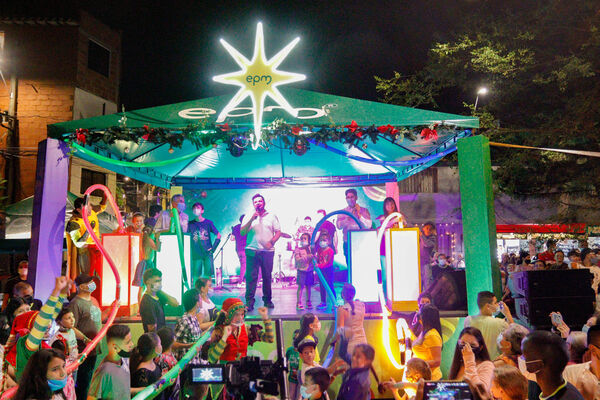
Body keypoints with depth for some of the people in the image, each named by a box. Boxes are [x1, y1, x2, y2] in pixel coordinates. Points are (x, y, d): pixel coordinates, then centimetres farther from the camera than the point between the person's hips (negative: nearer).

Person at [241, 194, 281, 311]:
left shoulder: (272, 216, 12)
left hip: (267, 251, 1)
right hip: (252, 250, -1)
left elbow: (278, 232, 8)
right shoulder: (248, 217, 11)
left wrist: (271, 242, -9)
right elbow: (242, 232, 0)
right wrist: (252, 219, -11)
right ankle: (249, 302, -4)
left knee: (267, 277, 5)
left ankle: (267, 300, 17)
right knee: (251, 277, -6)